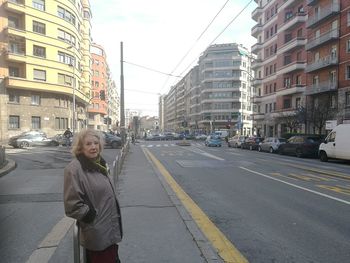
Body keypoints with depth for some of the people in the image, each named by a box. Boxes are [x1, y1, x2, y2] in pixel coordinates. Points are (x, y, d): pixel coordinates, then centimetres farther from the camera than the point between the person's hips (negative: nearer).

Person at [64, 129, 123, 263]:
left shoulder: (98, 164, 5)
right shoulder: (74, 169, -21)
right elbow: (72, 206, -21)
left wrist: (113, 220, 13)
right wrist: (93, 217, -14)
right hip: (97, 235, -8)